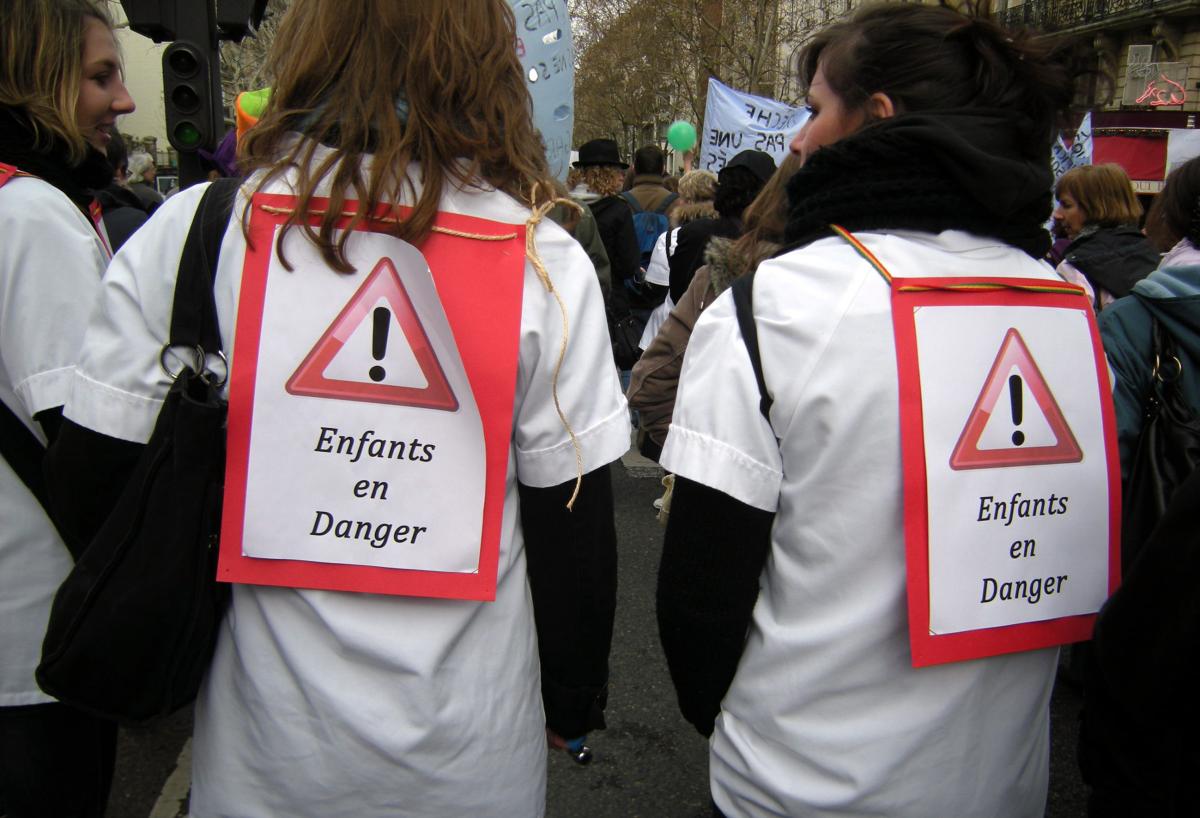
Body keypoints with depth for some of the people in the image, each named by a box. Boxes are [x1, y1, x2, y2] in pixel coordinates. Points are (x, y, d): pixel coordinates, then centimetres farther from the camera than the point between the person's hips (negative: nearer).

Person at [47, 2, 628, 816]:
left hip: (260, 747, 1)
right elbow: (576, 525, -8)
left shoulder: (193, 230, -10)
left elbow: (92, 481, -3)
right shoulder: (542, 259, -12)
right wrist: (573, 699, 8)